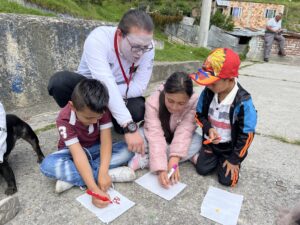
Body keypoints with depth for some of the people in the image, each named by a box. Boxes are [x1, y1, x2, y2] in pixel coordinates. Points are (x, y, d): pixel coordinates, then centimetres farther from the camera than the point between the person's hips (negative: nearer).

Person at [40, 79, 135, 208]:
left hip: (96, 149, 2)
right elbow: (79, 154, -37)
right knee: (48, 165, -33)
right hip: (74, 152, -2)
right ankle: (112, 174, -29)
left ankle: (70, 178, -25)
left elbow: (106, 141, -27)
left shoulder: (102, 111, -22)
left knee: (128, 149, -22)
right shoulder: (64, 120, -30)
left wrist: (103, 172, -41)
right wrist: (95, 189, -44)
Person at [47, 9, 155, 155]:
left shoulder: (146, 46, -21)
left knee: (139, 109, -29)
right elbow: (106, 85, -42)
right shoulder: (98, 39, -32)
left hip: (122, 96, 2)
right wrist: (129, 127, -48)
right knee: (59, 81, -31)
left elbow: (139, 87, -23)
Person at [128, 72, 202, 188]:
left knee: (198, 141, -29)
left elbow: (183, 132, -31)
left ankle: (144, 160, -26)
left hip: (175, 139, 2)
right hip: (157, 137, -2)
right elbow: (155, 136, -38)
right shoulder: (152, 101, -32)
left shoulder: (195, 102, -28)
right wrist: (161, 169, -45)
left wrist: (174, 161, -41)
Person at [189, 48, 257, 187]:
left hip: (231, 147, -3)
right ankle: (216, 158, 28)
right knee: (202, 169, 0)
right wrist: (209, 129, -20)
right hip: (210, 142, 4)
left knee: (227, 180, -5)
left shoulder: (243, 102, -27)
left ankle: (227, 160, 25)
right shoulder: (207, 92, -14)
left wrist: (234, 159, -13)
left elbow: (247, 134, -19)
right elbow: (199, 114, 1)